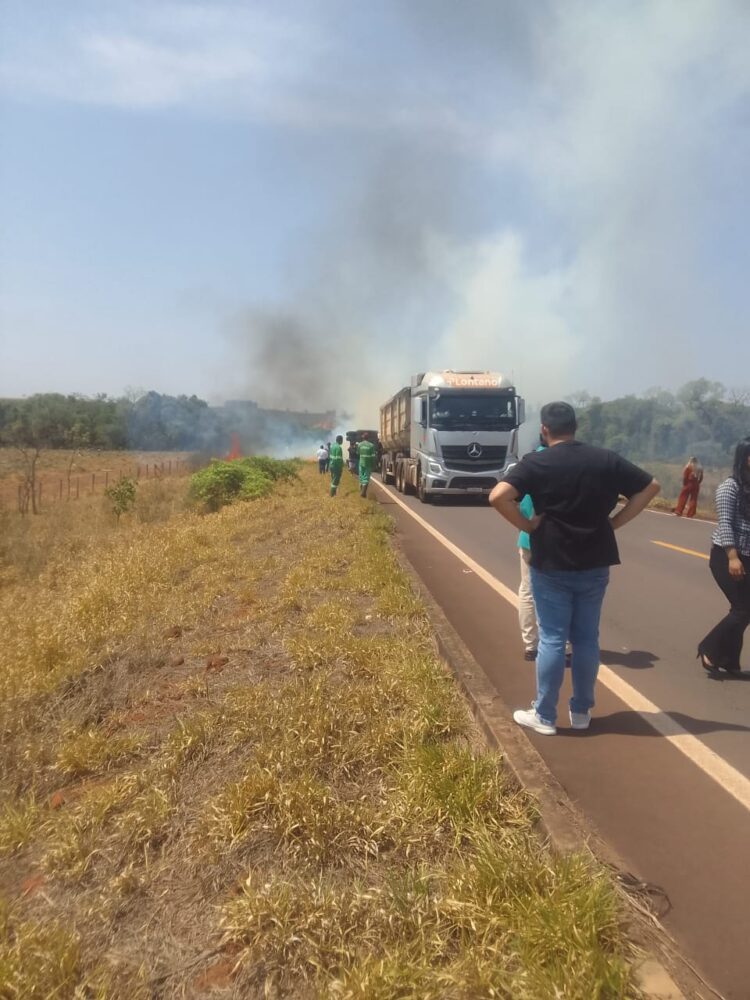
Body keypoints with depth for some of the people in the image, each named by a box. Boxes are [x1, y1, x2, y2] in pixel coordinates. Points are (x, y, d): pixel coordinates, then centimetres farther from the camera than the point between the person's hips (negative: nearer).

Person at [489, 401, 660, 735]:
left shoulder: (536, 463, -9)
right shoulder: (606, 459, 3)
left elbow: (498, 497, -23)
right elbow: (650, 486, 9)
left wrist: (527, 525, -10)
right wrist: (614, 521, 6)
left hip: (551, 563, -3)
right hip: (595, 562, 3)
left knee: (552, 639, 4)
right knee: (587, 638, 13)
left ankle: (544, 716, 14)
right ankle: (581, 711, 25)